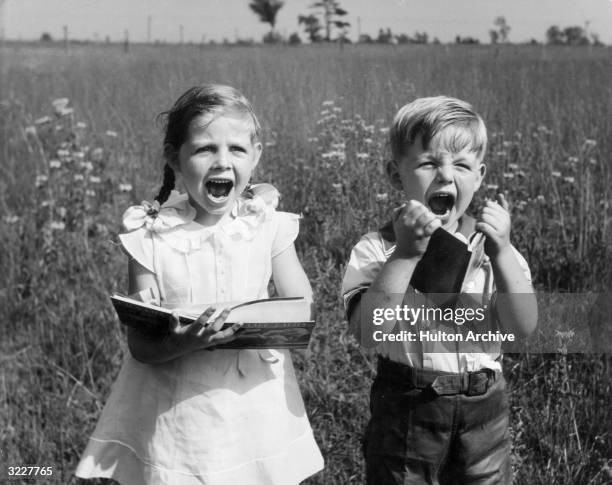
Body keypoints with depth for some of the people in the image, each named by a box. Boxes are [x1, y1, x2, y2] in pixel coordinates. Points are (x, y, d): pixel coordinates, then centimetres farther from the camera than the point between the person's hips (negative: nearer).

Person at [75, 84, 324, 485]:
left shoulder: (268, 227, -4)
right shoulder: (151, 239, -8)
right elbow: (140, 345, -9)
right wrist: (182, 345, -29)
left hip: (257, 407, 1)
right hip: (178, 415, -1)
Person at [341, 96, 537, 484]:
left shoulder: (488, 246, -1)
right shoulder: (376, 250, -10)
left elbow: (523, 327, -11)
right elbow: (369, 331, -24)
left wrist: (500, 252, -22)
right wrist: (405, 253, -29)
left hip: (483, 408, 3)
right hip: (407, 409, -2)